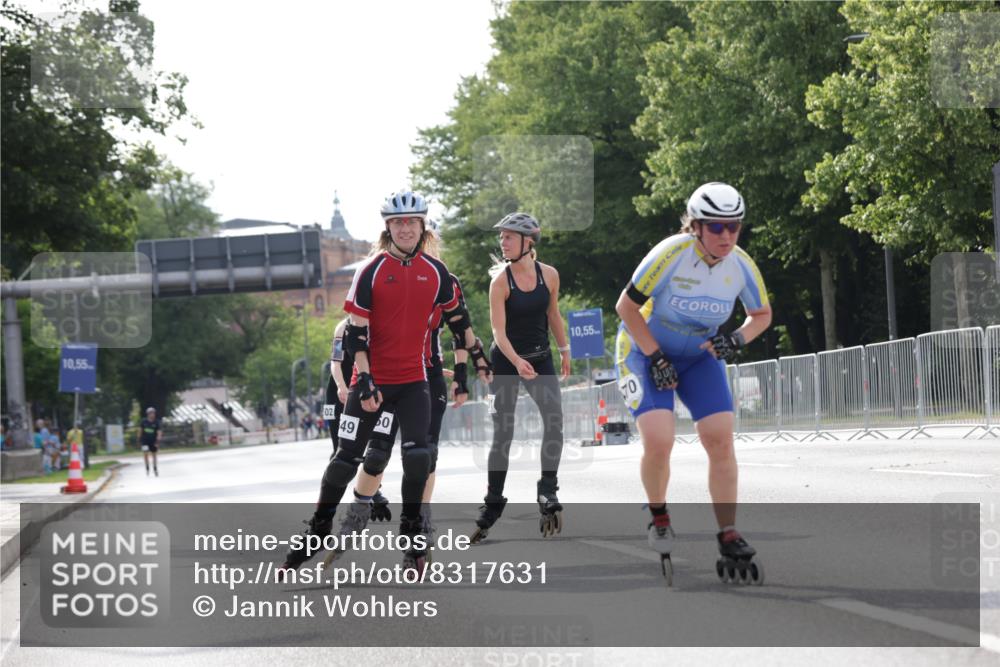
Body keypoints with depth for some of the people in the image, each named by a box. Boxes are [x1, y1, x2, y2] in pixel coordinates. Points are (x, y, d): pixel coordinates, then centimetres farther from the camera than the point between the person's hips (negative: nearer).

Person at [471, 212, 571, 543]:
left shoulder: (549, 275, -4)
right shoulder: (500, 281, -13)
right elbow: (499, 332, -17)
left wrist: (565, 351, 17)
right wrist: (517, 362, -32)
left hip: (540, 359, 2)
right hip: (506, 362, -2)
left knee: (554, 418, -18)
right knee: (503, 433, -1)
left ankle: (548, 493, -9)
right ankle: (491, 506, 10)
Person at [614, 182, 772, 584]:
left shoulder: (741, 266, -14)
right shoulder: (671, 255, -28)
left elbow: (762, 314, 4)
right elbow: (626, 307, -20)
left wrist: (737, 340, -16)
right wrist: (656, 358, -20)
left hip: (700, 355, 4)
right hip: (646, 350, -4)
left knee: (721, 440, -11)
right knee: (658, 442, -21)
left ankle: (728, 536, -3)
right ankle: (658, 516, 7)